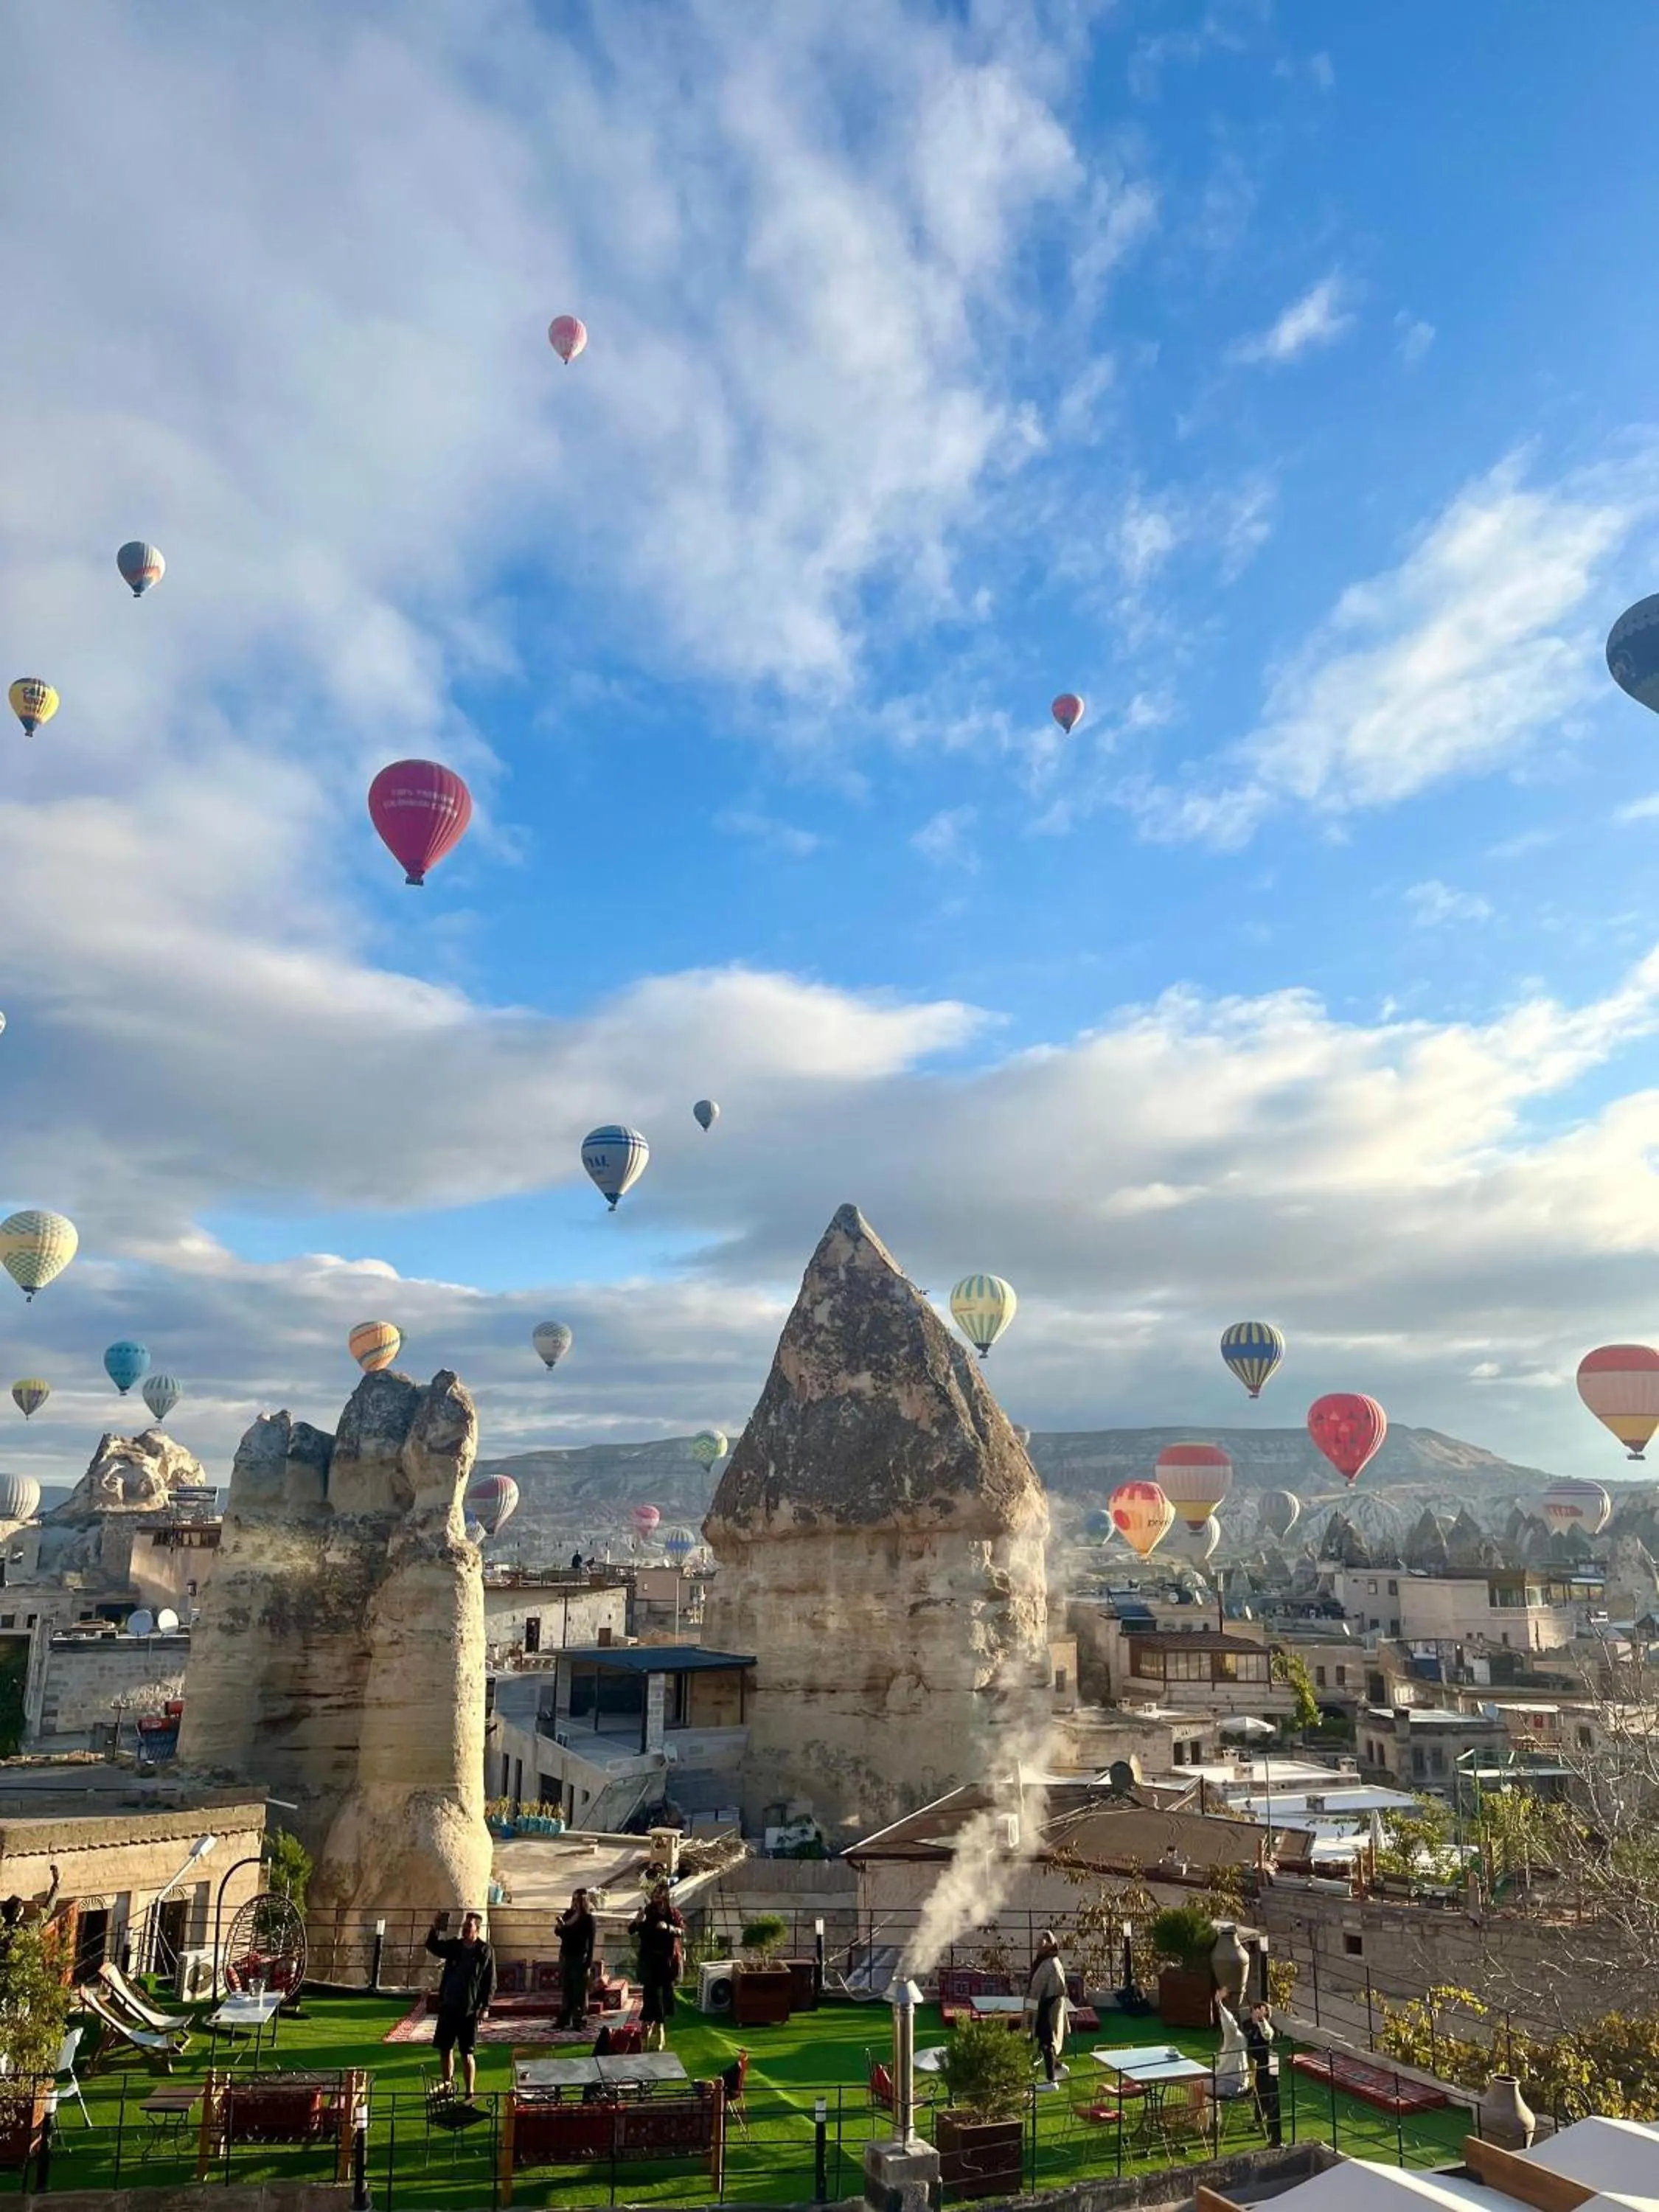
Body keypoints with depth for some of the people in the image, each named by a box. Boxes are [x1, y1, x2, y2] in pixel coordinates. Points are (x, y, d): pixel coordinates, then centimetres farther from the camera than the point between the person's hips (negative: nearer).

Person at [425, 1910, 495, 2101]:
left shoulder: (485, 1951, -8)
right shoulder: (454, 1945, 6)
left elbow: (490, 1982, -7)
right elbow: (432, 1946, 6)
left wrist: (485, 2007, -13)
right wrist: (435, 1928, -11)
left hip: (469, 2010, -5)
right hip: (448, 2006, 5)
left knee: (466, 2053, -1)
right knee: (445, 2049, 13)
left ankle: (470, 2093, 10)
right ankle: (448, 2085, 31)